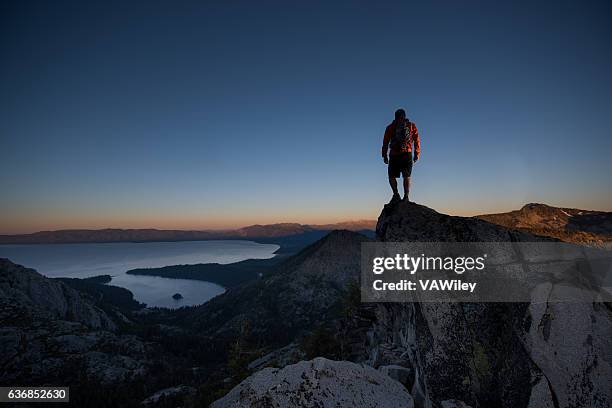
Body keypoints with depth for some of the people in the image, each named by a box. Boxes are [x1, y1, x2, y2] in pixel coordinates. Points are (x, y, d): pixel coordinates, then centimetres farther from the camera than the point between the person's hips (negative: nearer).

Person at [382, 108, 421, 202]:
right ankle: (406, 197, 0)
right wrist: (417, 154, 12)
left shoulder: (390, 127, 9)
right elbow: (417, 141, 7)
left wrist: (384, 156, 10)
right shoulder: (412, 126, 11)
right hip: (407, 154, 1)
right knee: (407, 177, 7)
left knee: (392, 176, 8)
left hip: (394, 155, -1)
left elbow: (385, 142, 6)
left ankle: (396, 194, -6)